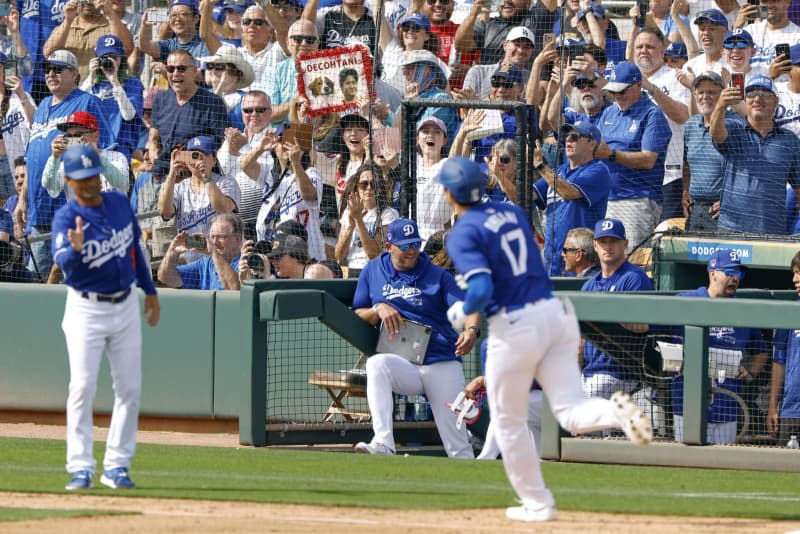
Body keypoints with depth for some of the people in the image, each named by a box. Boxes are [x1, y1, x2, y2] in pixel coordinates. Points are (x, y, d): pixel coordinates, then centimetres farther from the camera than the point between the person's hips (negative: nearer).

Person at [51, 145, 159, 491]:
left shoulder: (120, 204, 1)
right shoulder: (66, 218, -15)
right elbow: (63, 261, -33)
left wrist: (150, 290, 17)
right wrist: (74, 249, -55)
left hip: (126, 306, 5)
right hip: (86, 309, -5)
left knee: (129, 388, 5)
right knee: (82, 388, -11)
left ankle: (116, 466, 13)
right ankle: (81, 468, -7)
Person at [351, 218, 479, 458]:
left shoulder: (438, 276, 9)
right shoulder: (373, 271, 14)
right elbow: (356, 316, 16)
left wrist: (472, 329, -28)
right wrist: (378, 310, -7)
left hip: (443, 364, 0)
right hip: (401, 364, 0)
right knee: (377, 363, -36)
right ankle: (383, 444, -46)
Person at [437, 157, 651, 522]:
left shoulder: (462, 235, -8)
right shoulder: (512, 212, 13)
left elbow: (482, 289, -21)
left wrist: (462, 312, -1)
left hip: (514, 327, -6)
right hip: (555, 314, 6)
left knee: (509, 421, 14)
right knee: (571, 414, 0)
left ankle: (536, 503, 18)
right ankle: (616, 412, -31)